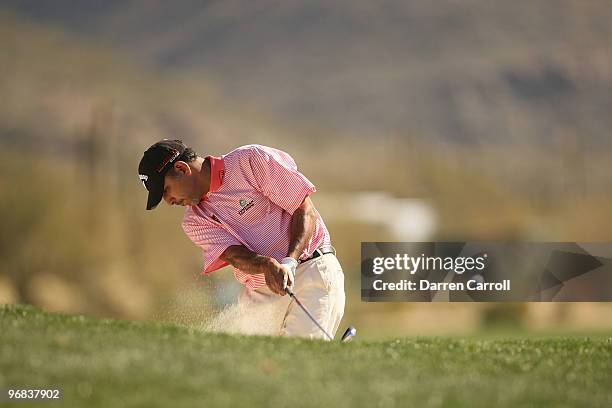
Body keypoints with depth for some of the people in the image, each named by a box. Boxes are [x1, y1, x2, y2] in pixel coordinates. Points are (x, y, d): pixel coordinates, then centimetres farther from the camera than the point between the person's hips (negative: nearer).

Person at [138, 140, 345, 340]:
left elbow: (306, 211, -9)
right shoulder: (194, 222, 7)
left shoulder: (251, 160, -6)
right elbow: (234, 255, -9)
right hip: (260, 295, 5)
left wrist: (289, 262, -22)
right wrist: (267, 265, -32)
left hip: (312, 272, -5)